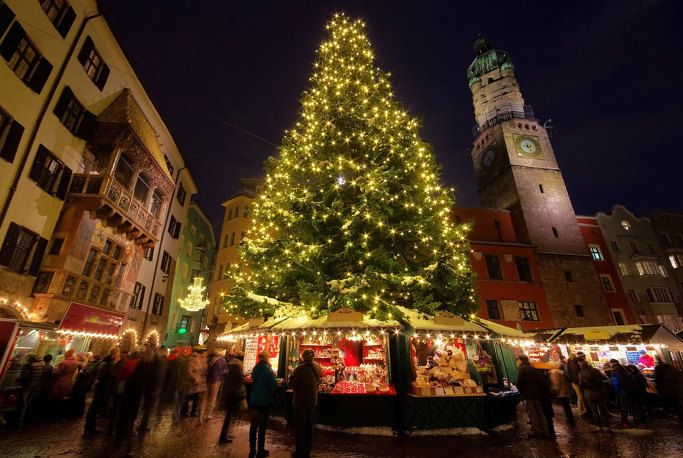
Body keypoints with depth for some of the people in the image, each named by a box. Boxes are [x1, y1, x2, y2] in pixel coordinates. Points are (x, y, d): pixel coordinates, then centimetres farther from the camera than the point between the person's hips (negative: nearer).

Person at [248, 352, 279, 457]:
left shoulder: (255, 369, 1)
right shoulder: (268, 371, -18)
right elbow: (274, 386, -17)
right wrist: (272, 395, 1)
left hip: (253, 401, 6)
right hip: (264, 401, -5)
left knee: (253, 425, 15)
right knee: (262, 426, 7)